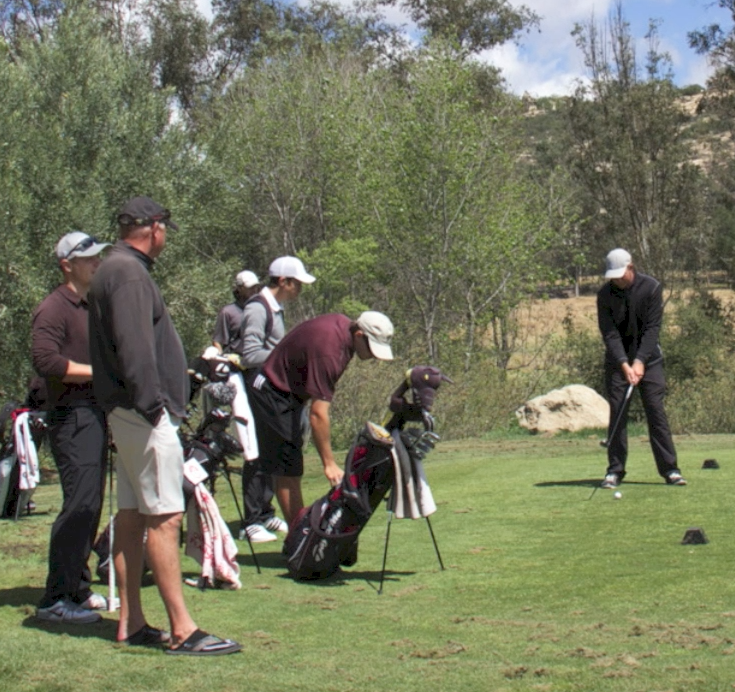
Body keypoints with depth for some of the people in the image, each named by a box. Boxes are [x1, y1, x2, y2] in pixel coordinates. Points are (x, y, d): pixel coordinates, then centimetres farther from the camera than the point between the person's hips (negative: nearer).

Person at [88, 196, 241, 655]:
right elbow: (133, 347, -21)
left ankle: (131, 624, 16)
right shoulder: (129, 272, -12)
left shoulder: (120, 269, 20)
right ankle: (182, 630, -11)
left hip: (130, 413, 11)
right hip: (145, 414, -11)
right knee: (165, 517, -11)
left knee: (133, 513, 11)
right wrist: (151, 404, -23)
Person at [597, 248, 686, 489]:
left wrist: (640, 361, -22)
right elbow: (609, 333, -13)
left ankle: (669, 468, -2)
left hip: (648, 359, -1)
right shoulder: (605, 295, -8)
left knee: (656, 410, -5)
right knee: (617, 413, -3)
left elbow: (653, 328, -14)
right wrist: (624, 364, -24)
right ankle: (615, 470, 2)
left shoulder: (651, 287, -11)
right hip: (617, 361, 1)